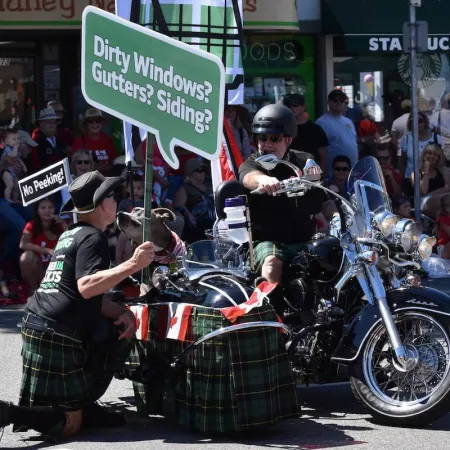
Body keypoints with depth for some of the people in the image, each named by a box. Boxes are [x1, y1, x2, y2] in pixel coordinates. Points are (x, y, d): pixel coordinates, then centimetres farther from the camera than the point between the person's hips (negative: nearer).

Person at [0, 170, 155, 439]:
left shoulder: (71, 235, 19)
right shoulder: (93, 238, -9)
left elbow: (93, 297, 19)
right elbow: (86, 286, -26)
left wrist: (121, 312, 3)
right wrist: (133, 265, -27)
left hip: (37, 325, 9)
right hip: (57, 336, -9)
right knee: (69, 424, -4)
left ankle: (85, 404, 18)